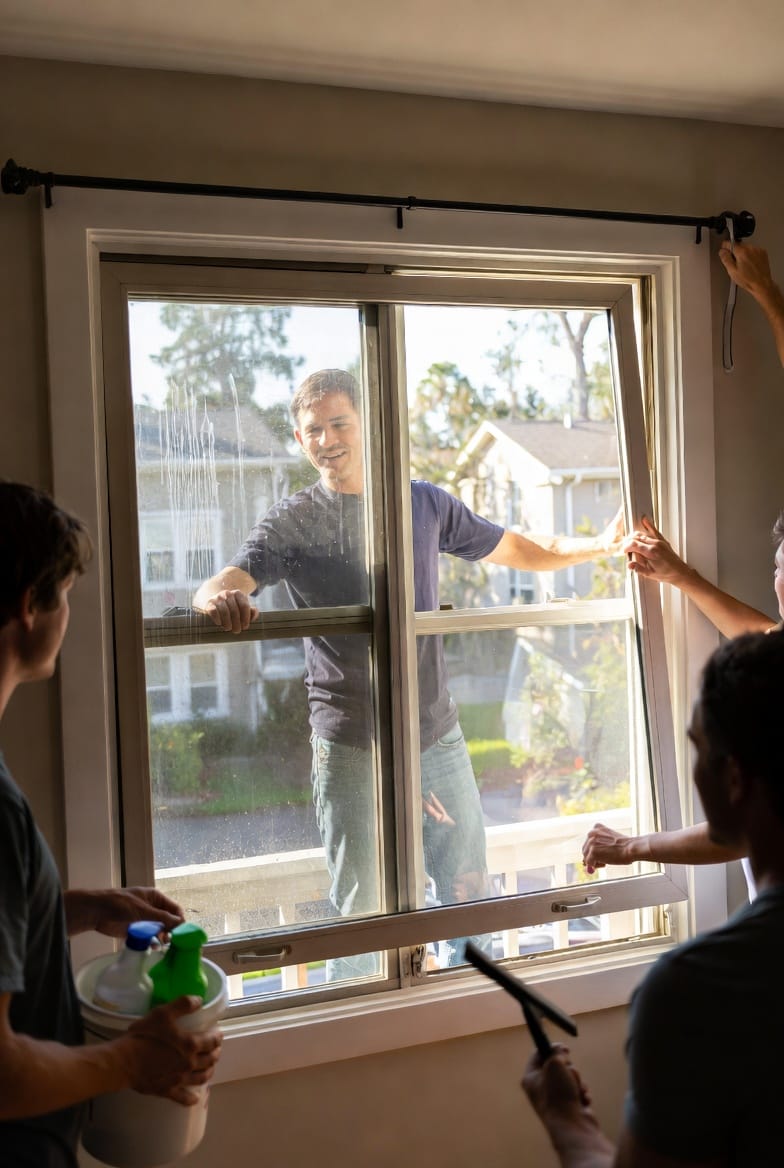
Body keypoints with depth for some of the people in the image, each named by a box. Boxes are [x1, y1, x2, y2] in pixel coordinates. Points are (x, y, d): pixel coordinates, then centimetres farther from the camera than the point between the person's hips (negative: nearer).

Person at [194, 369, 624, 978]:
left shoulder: (425, 504, 8)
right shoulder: (291, 522, -2)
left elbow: (519, 550, 17)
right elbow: (219, 589, -17)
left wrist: (601, 544, 4)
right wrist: (223, 599, -41)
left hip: (438, 733, 3)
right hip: (350, 744, -3)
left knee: (469, 890, 13)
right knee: (360, 907, 5)